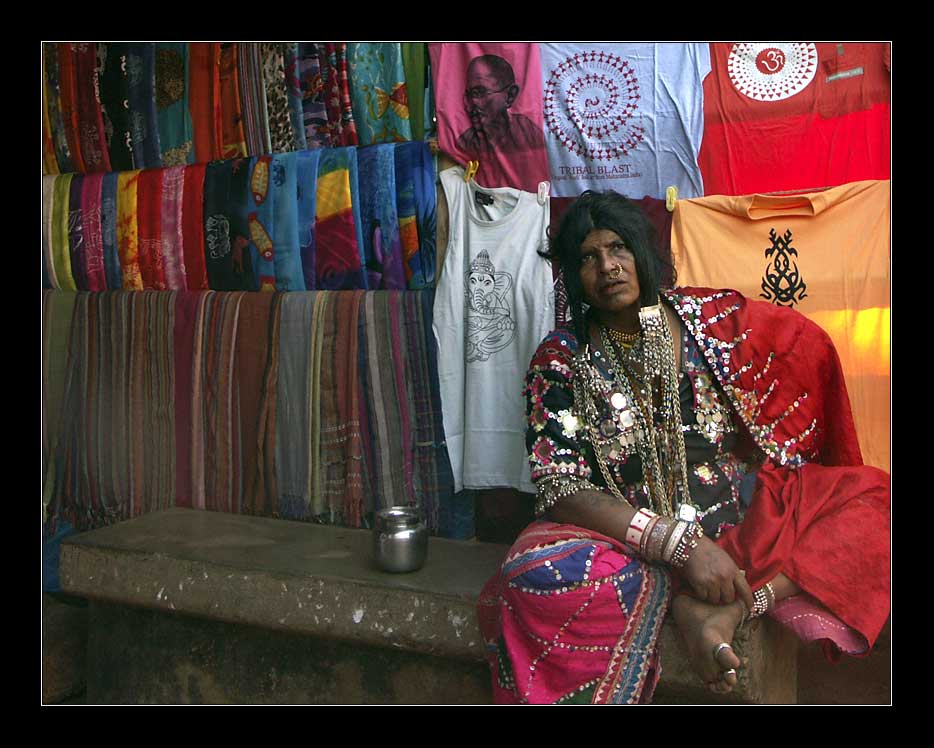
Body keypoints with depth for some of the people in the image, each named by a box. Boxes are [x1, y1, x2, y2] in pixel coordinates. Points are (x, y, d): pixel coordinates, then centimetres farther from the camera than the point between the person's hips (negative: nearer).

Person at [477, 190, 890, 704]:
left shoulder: (713, 318, 1)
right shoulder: (560, 361, -5)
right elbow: (561, 489, -12)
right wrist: (680, 542, -24)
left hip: (742, 522, 3)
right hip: (629, 539, -3)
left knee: (872, 497, -17)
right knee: (534, 576, -32)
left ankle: (721, 609, -27)